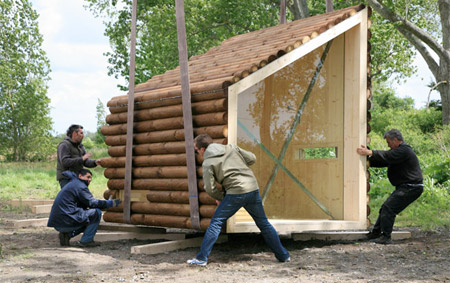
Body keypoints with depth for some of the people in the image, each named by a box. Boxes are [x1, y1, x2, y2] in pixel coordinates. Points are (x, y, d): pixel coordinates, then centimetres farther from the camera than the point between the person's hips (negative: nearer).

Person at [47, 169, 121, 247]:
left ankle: (67, 235, 10)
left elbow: (66, 173, 41)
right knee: (96, 213, -6)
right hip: (65, 221, -10)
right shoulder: (81, 187, -9)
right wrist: (110, 203, -8)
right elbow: (92, 203, -15)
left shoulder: (73, 182, 20)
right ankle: (86, 240, -4)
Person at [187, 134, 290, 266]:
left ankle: (202, 258, -1)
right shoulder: (231, 148, 12)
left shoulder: (208, 163, -1)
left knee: (216, 223, 3)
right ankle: (283, 255, 22)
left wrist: (220, 198, 13)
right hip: (253, 188, 5)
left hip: (236, 193, -5)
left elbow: (209, 188, -5)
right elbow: (252, 158, 14)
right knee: (264, 223, 17)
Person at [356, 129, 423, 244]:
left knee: (389, 208, -16)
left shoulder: (404, 151, -16)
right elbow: (383, 161, 18)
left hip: (411, 188, -11)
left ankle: (386, 237, -14)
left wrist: (369, 152, -26)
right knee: (385, 208, 12)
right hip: (405, 187, 11)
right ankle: (375, 233, 19)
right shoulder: (398, 151, 18)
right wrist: (367, 161, 10)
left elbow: (387, 156, -27)